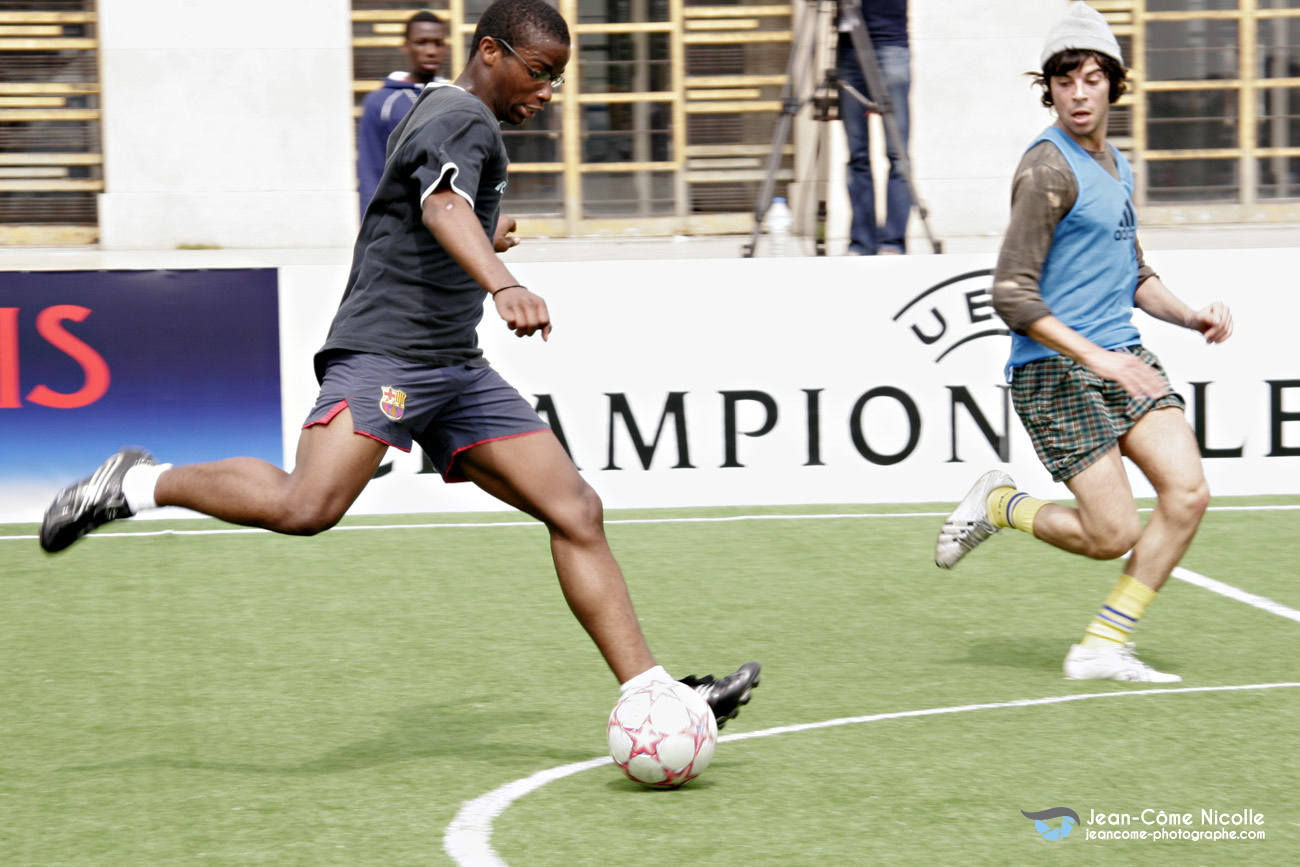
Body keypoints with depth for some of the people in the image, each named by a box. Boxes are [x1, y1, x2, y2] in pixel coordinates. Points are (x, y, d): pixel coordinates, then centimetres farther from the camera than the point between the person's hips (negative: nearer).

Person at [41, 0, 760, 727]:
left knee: (578, 512, 1)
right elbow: (444, 207, -32)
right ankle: (141, 484, -5)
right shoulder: (464, 117, -10)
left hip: (456, 367, 10)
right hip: (384, 353, -10)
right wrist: (503, 286, -49)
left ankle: (651, 694, 1)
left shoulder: (446, 112, 22)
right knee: (307, 507, -28)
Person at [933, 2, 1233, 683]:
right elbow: (1012, 296, -18)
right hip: (1054, 370, -8)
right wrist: (1095, 357, -25)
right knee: (1111, 535, -10)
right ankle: (999, 505, 18)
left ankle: (1104, 647, 1)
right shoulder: (1049, 168, -13)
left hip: (1123, 358, 8)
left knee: (1187, 493, -8)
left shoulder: (1115, 165, 15)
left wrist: (1190, 314, 9)